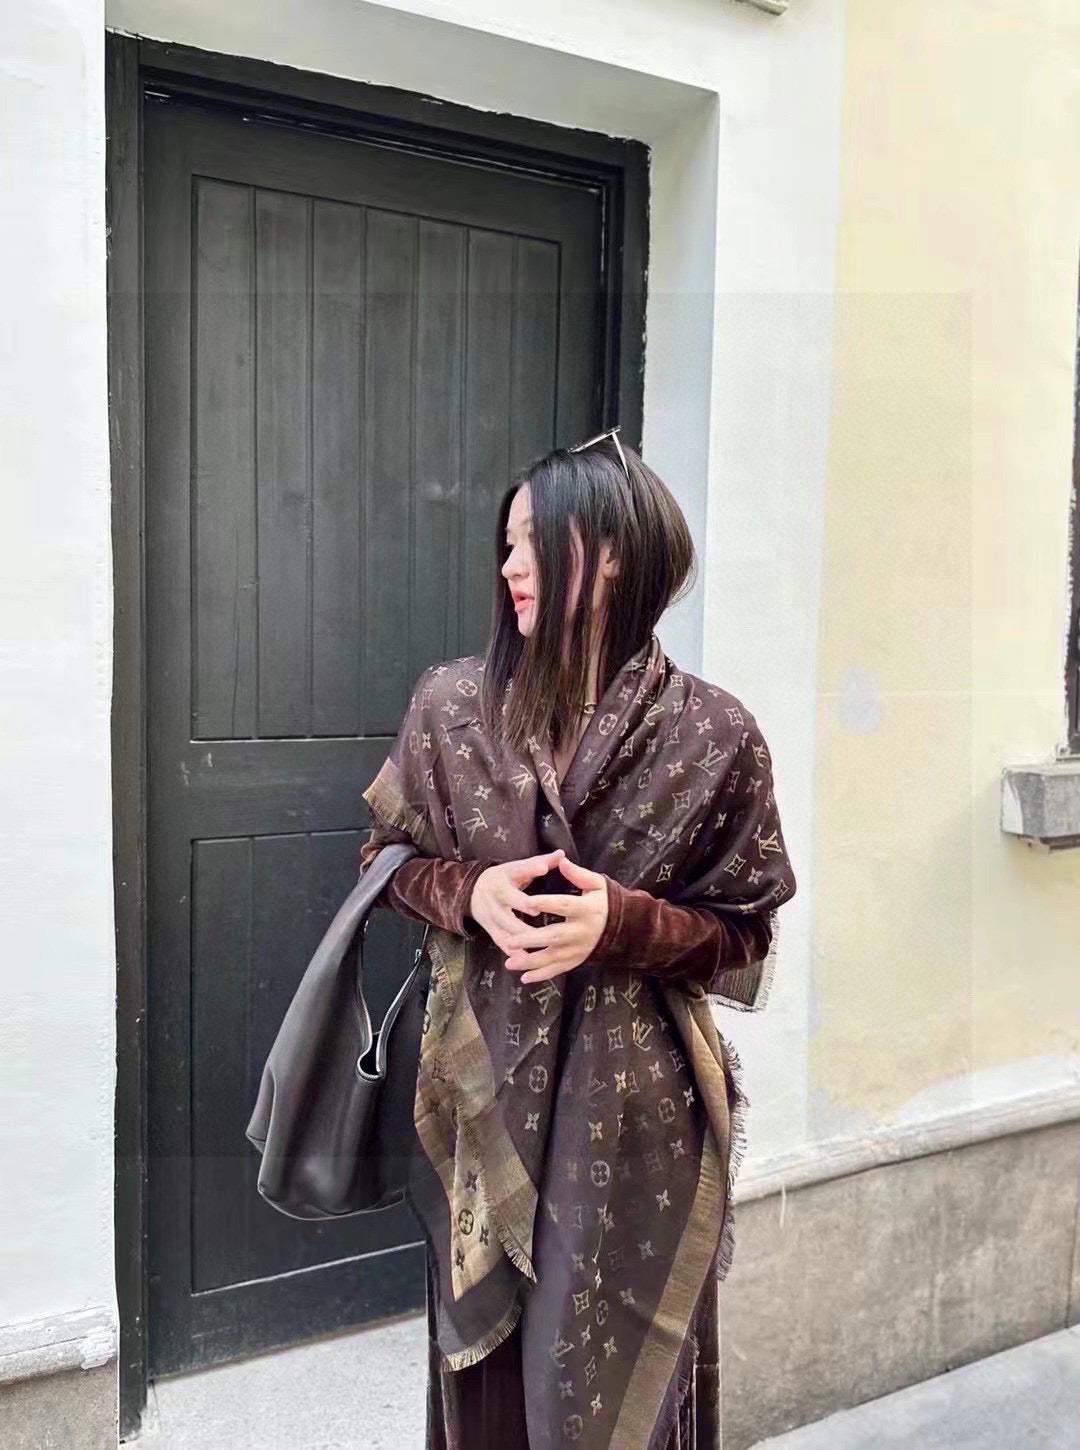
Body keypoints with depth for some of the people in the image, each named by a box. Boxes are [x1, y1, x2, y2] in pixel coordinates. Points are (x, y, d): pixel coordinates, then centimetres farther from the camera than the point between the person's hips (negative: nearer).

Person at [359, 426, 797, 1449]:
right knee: (488, 1363, 16)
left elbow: (744, 931, -2)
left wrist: (623, 924, -21)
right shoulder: (449, 703, -3)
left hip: (638, 1105, -2)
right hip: (483, 1094, 2)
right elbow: (388, 858, 8)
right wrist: (472, 894, -13)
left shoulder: (713, 734, -10)